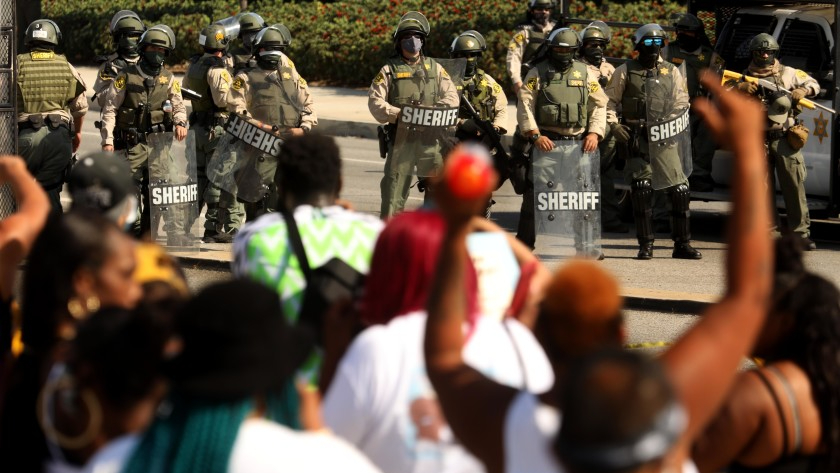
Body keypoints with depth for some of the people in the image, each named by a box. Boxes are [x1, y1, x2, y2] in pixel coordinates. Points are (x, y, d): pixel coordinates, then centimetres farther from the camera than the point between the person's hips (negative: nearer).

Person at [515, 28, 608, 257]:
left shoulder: (585, 73, 13)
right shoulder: (538, 73, 6)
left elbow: (599, 106, 13)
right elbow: (525, 105, -1)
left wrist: (594, 133, -2)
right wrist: (534, 135, -12)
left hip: (578, 144, 2)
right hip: (546, 143, -2)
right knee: (536, 195, -2)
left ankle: (585, 245, 0)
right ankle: (523, 245, 4)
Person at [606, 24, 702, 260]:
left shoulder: (672, 72, 14)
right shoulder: (626, 71, 8)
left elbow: (681, 103, 12)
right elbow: (609, 102, 10)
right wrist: (614, 125, -4)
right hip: (637, 140, -2)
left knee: (680, 190, -3)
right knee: (641, 191, -4)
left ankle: (682, 244, 6)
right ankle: (645, 245, 5)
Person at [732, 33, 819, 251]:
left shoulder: (788, 73, 9)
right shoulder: (746, 78, 9)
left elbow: (813, 83, 18)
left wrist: (803, 90, -4)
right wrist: (740, 88, -18)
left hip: (785, 140, -1)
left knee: (795, 187, -5)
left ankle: (801, 232, -1)